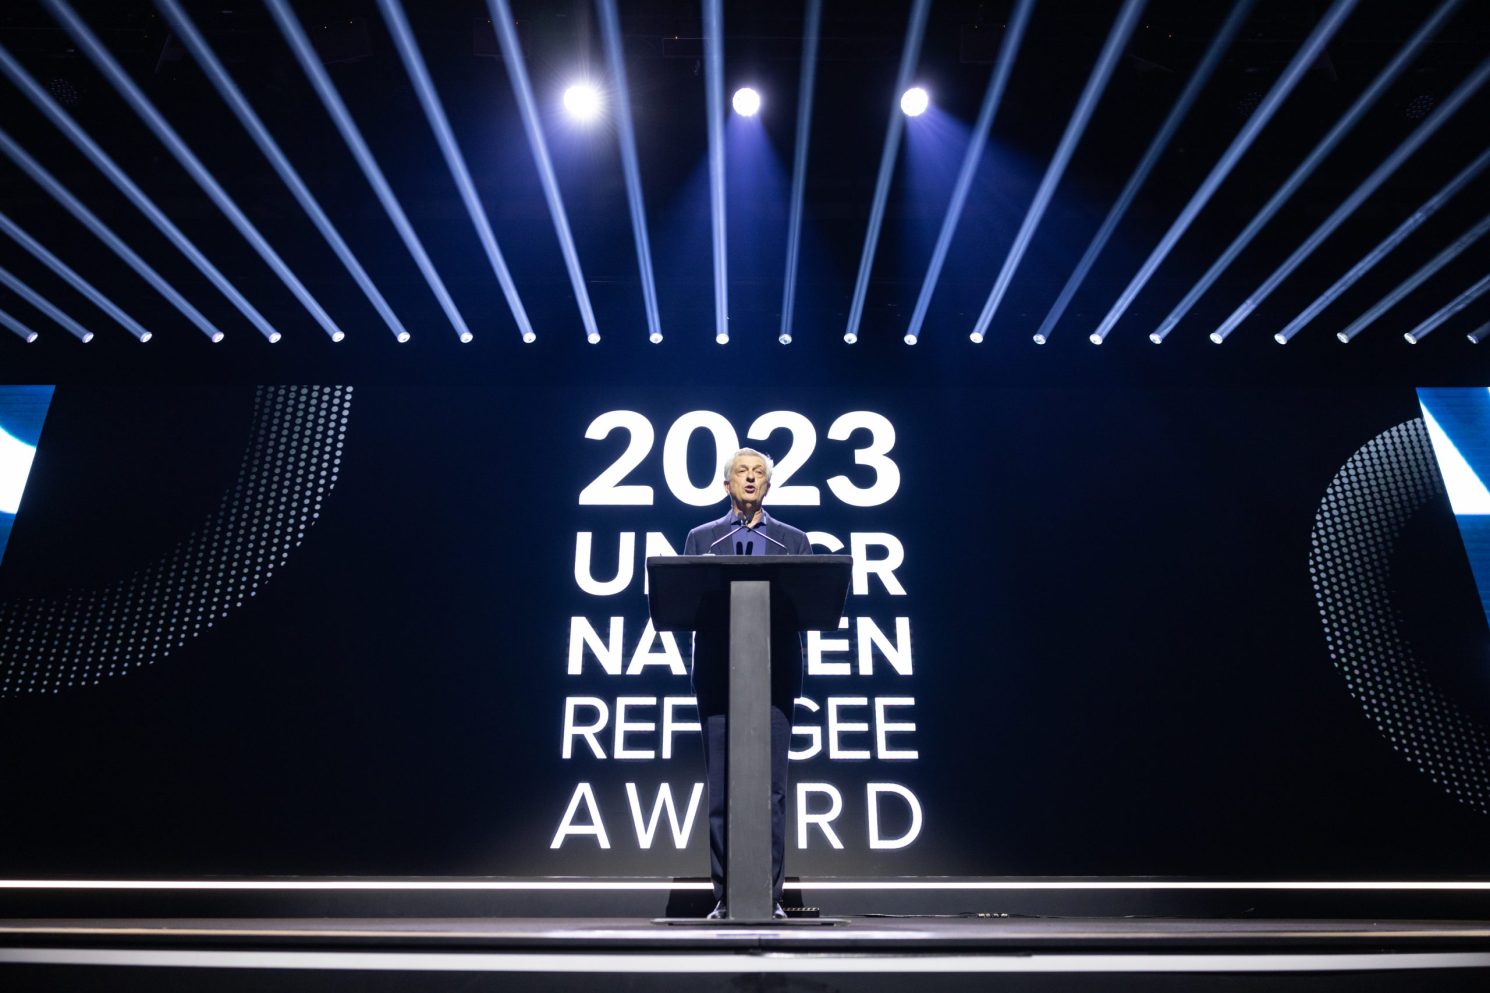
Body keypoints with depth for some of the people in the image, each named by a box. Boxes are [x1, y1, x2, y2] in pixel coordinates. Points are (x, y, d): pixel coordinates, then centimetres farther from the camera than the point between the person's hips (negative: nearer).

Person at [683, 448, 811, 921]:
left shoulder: (794, 540, 12)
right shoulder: (701, 538, 12)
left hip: (775, 674, 0)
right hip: (718, 676, 0)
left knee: (772, 788, 1)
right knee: (721, 788, 3)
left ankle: (770, 896, 10)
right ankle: (725, 896, 12)